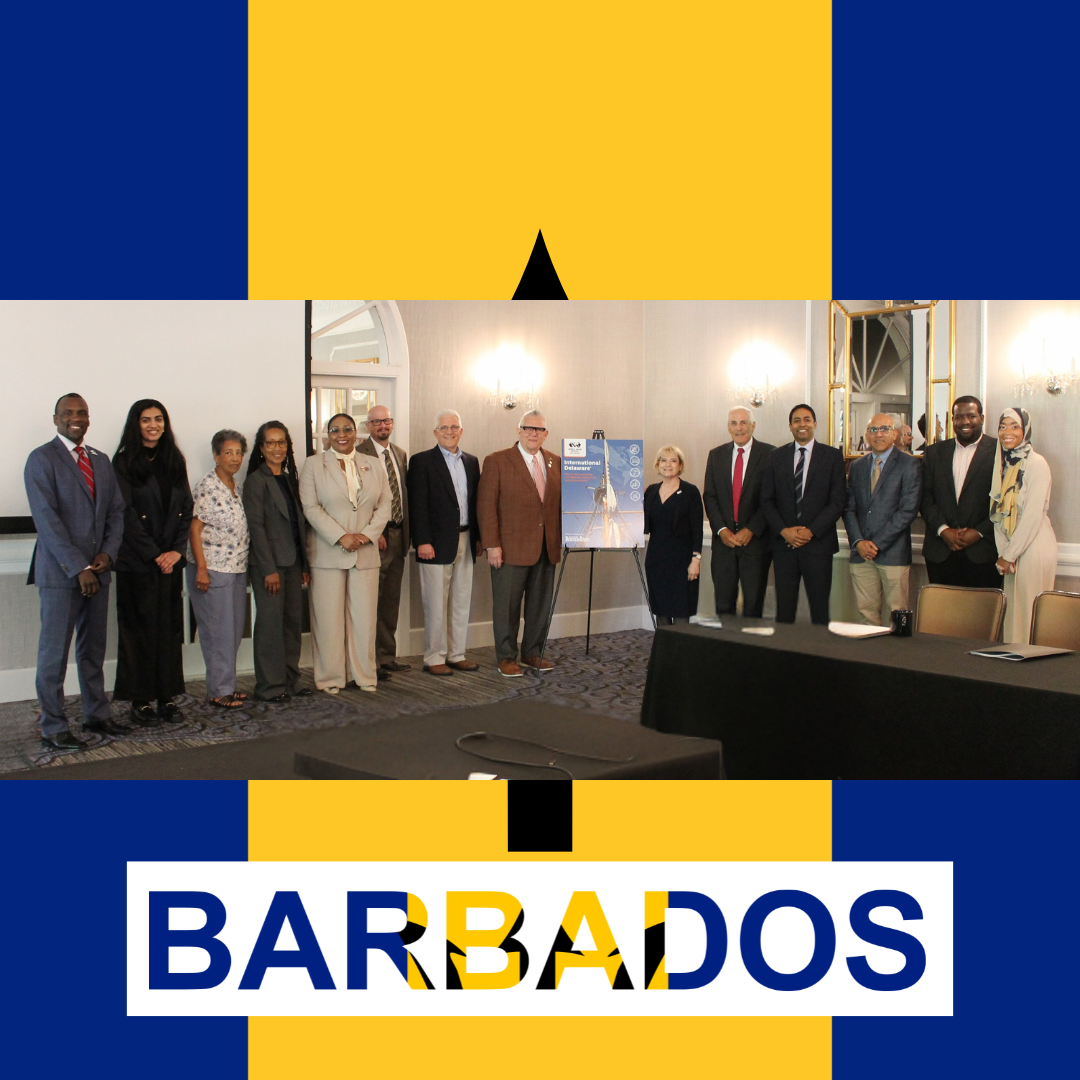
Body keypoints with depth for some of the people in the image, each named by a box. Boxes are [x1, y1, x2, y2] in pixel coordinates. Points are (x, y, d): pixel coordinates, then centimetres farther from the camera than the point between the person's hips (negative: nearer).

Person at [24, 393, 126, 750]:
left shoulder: (101, 461, 14)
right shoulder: (42, 459, -6)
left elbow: (116, 511, 14)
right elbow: (46, 519, -13)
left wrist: (108, 553, -3)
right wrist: (79, 568, -16)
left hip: (97, 571, 6)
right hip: (60, 572, -6)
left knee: (93, 648, 13)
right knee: (54, 652, -1)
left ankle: (96, 714, 23)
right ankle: (53, 728, 6)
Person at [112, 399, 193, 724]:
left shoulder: (174, 461, 12)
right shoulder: (124, 462, -2)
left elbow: (186, 509, 8)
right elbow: (126, 515, -8)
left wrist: (177, 550, -4)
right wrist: (154, 554, -12)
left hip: (171, 559, 4)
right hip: (137, 560, -4)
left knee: (170, 627, 5)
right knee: (139, 628, 0)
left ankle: (168, 697, 10)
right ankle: (141, 700, 6)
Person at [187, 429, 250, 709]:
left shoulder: (238, 488, 12)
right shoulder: (206, 488, -10)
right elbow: (195, 529, -12)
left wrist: (244, 563, 12)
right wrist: (201, 568, -17)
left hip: (237, 568, 8)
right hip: (212, 570, -8)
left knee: (235, 630, 10)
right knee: (218, 631, -2)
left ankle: (226, 684, 20)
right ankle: (219, 691, 6)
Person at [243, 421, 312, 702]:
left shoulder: (291, 480, 15)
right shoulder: (256, 481, -6)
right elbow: (256, 526, -11)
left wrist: (305, 564, 12)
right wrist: (269, 570, -16)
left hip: (292, 562, 7)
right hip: (268, 564, -7)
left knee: (293, 621, 9)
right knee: (270, 623, -4)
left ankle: (290, 680, 18)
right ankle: (270, 686, 4)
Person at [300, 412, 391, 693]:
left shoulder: (373, 466, 13)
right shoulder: (313, 464, 4)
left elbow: (384, 506, 9)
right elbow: (310, 507, -4)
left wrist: (368, 535, -8)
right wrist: (341, 537, -13)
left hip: (366, 553, 3)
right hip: (327, 553, -2)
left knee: (364, 617, 4)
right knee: (329, 617, -1)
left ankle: (364, 675, 13)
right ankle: (330, 677, 8)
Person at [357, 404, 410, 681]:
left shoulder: (401, 455, 14)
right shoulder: (359, 454, -8)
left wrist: (406, 531, 8)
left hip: (398, 534, 7)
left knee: (391, 600, 12)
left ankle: (388, 656, 20)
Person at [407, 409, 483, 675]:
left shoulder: (471, 462, 13)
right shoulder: (422, 461, -3)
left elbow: (475, 501, 15)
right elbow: (418, 505, -9)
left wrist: (478, 537, 9)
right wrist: (422, 541, -15)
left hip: (465, 541, 6)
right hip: (437, 543, -5)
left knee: (462, 602, 11)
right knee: (436, 605, -1)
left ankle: (456, 654, 20)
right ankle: (434, 658, 8)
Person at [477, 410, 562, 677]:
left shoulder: (556, 463, 11)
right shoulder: (497, 461, -3)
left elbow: (562, 503, 14)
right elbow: (486, 505, -7)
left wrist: (564, 539, 5)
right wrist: (492, 545, -12)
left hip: (547, 549, 5)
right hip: (510, 549, -5)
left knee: (540, 605, 10)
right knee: (507, 606, 3)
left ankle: (532, 653, 24)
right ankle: (506, 657, 14)